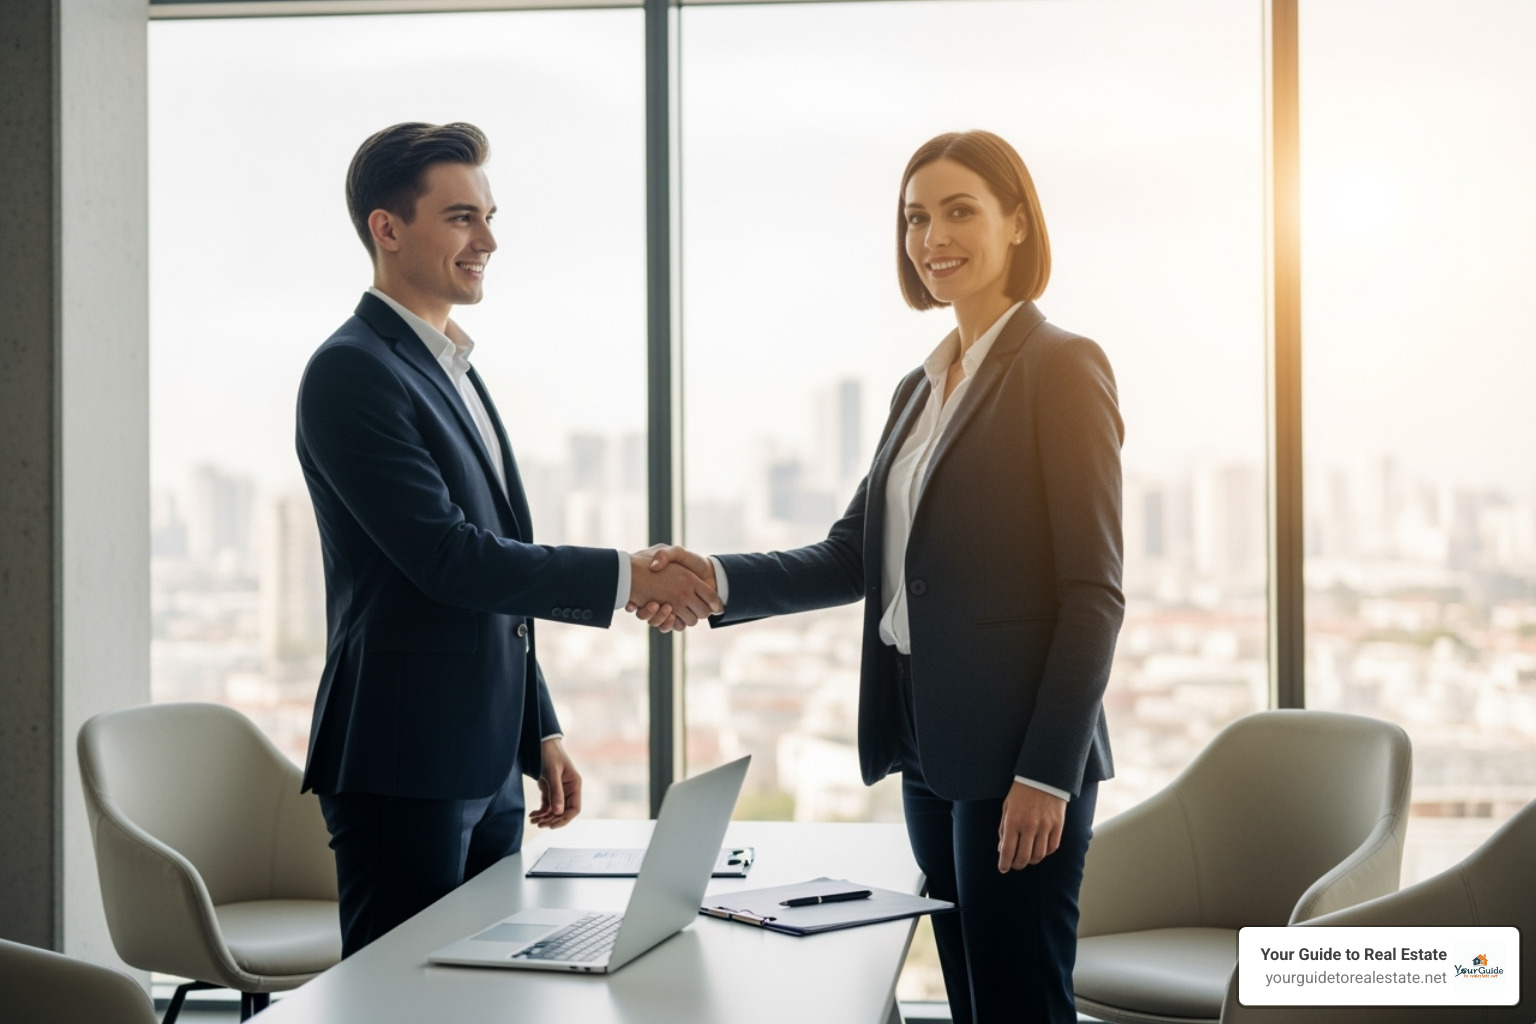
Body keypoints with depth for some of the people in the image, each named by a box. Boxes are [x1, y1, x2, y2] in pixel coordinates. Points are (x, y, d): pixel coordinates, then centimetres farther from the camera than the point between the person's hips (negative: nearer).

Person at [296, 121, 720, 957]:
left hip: (487, 767, 9)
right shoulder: (352, 371, -12)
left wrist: (539, 733, 19)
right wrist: (625, 577, -17)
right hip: (402, 768, -9)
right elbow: (448, 559, -20)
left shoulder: (452, 371, 17)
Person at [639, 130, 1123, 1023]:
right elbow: (854, 557, 11)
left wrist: (1047, 771, -18)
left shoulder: (1061, 368, -8)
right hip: (932, 748, 8)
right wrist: (721, 581, -5)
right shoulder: (921, 388, 16)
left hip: (1017, 750, -8)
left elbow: (1095, 593, -13)